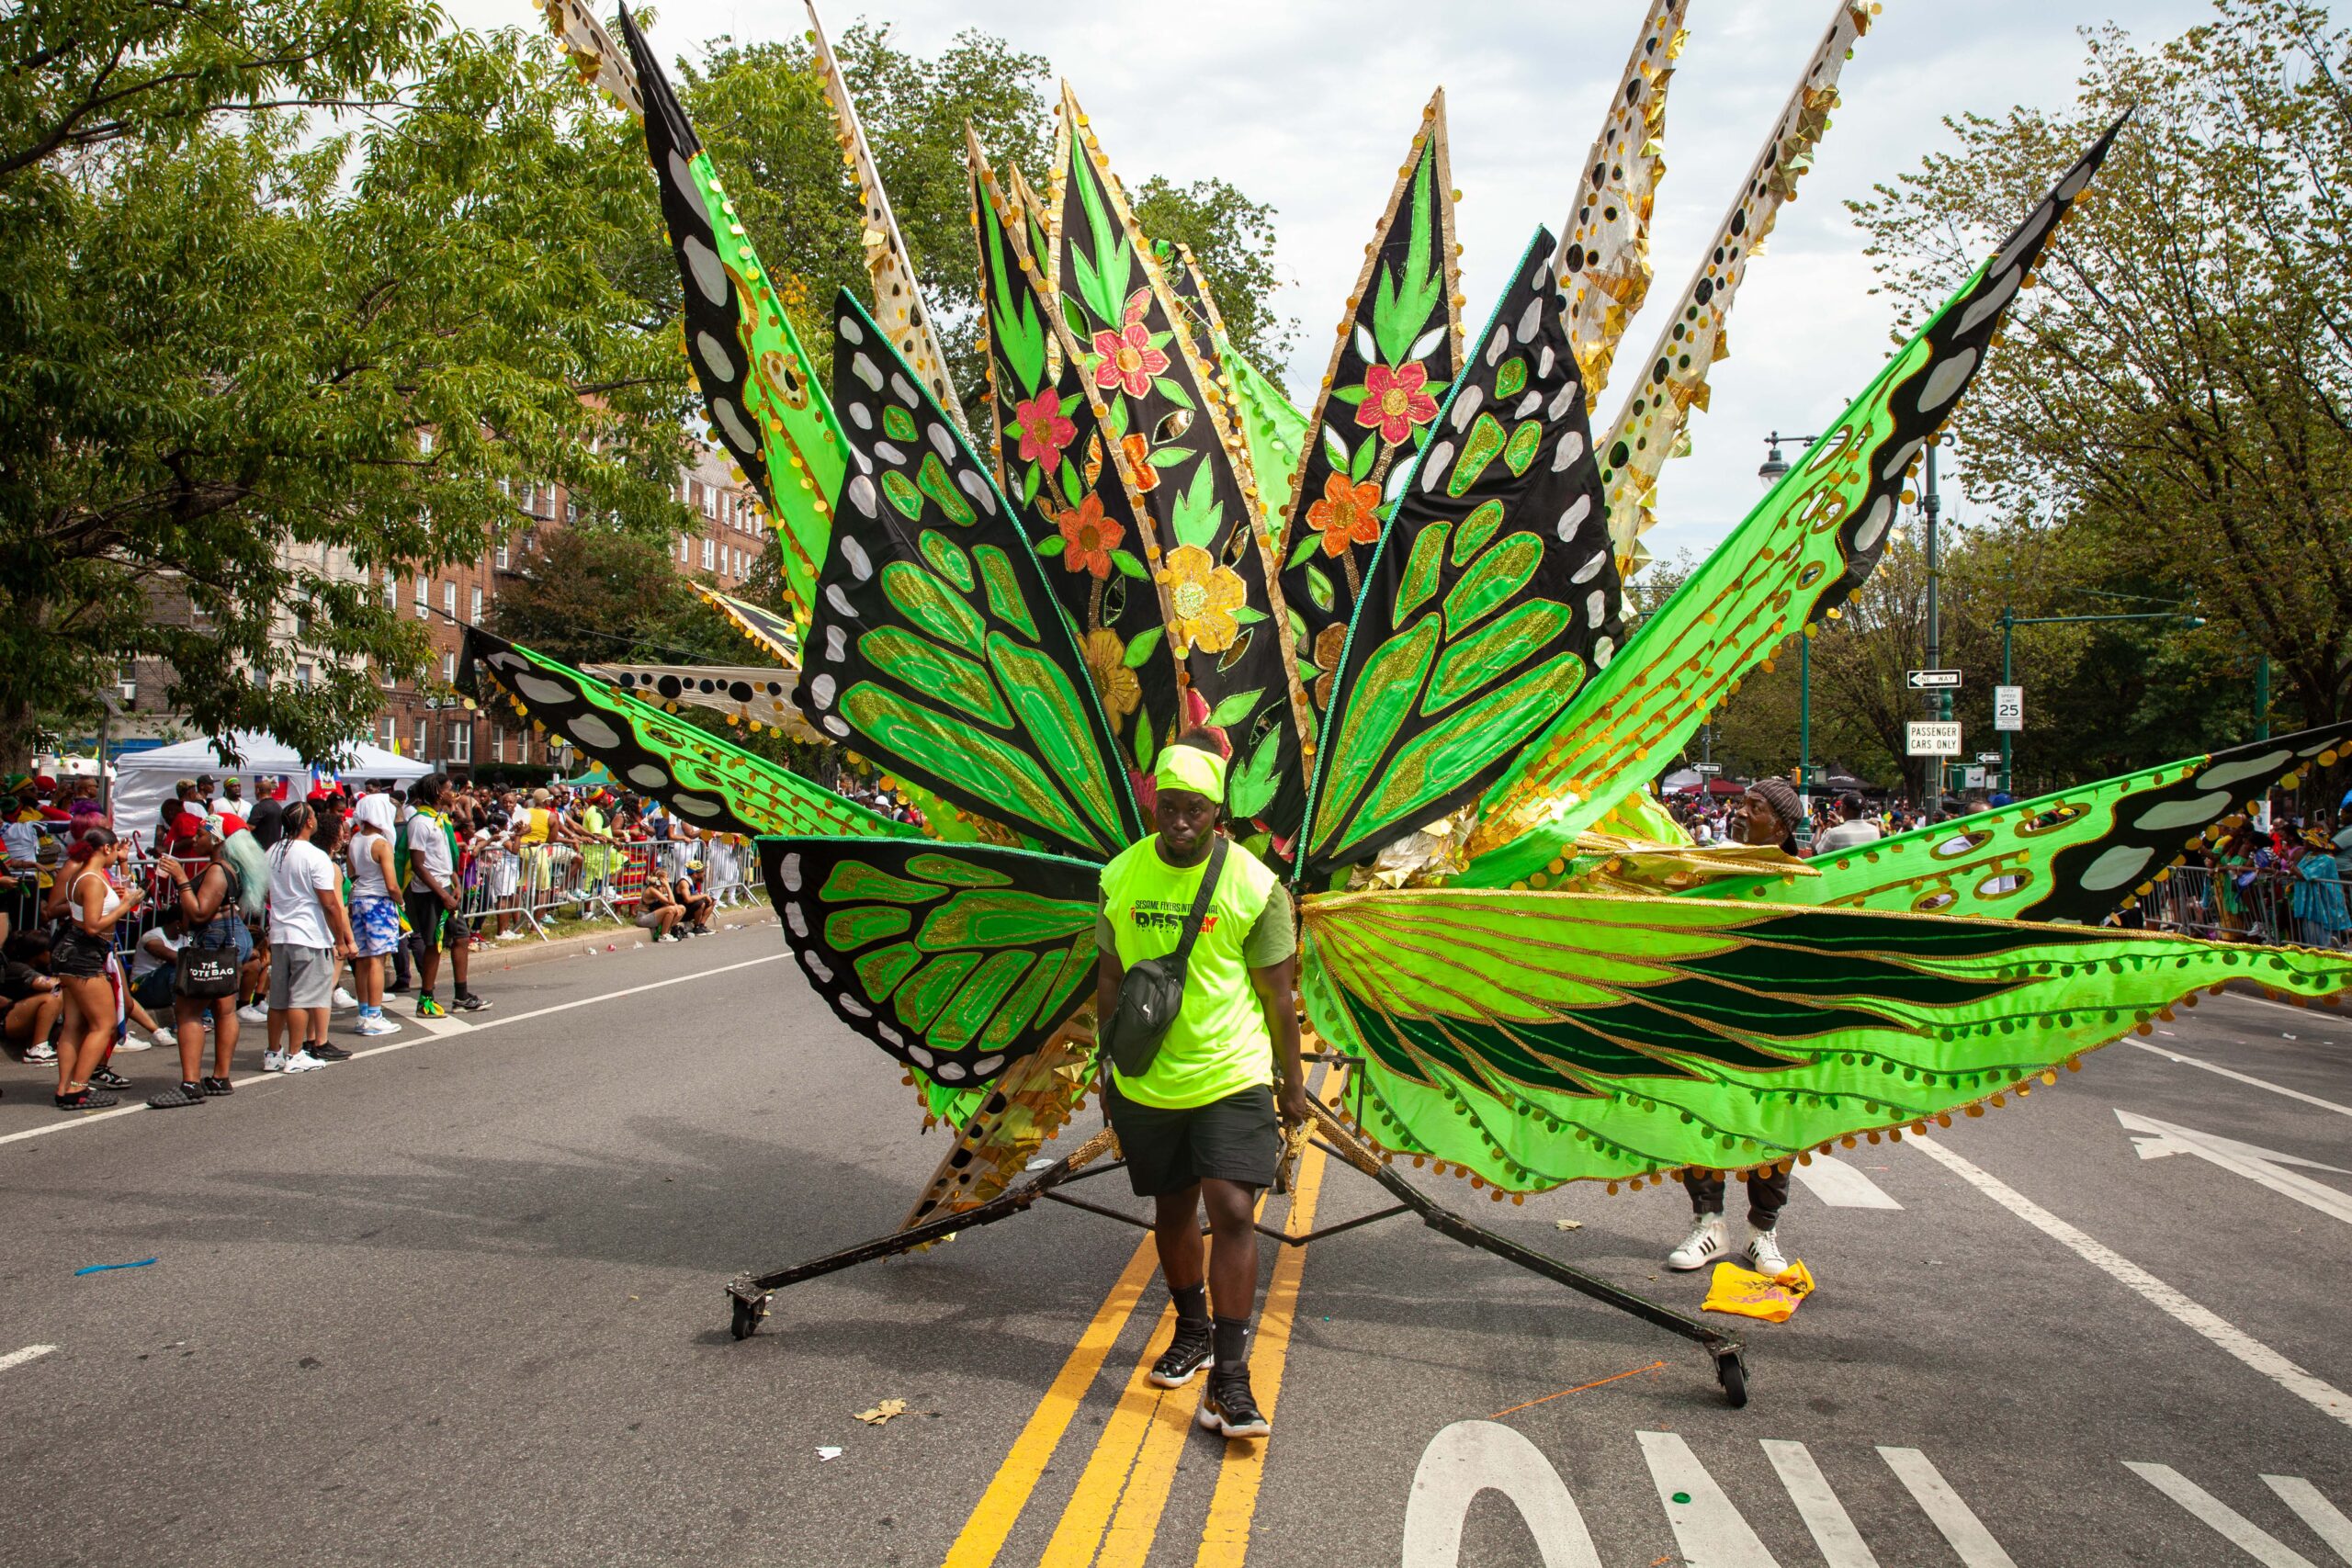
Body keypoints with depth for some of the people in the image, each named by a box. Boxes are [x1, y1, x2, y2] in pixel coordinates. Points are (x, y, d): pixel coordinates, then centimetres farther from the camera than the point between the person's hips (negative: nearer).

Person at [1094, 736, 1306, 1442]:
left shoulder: (1254, 885, -8)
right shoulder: (1122, 876, 1)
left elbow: (1276, 993, -1)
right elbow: (1110, 979, 11)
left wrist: (1292, 1082, 4)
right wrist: (1108, 1064, 15)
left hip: (1231, 1078, -3)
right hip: (1147, 1082, 3)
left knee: (1233, 1212, -11)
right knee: (1172, 1211, 16)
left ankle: (1229, 1380, -6)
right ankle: (1192, 1331, 38)